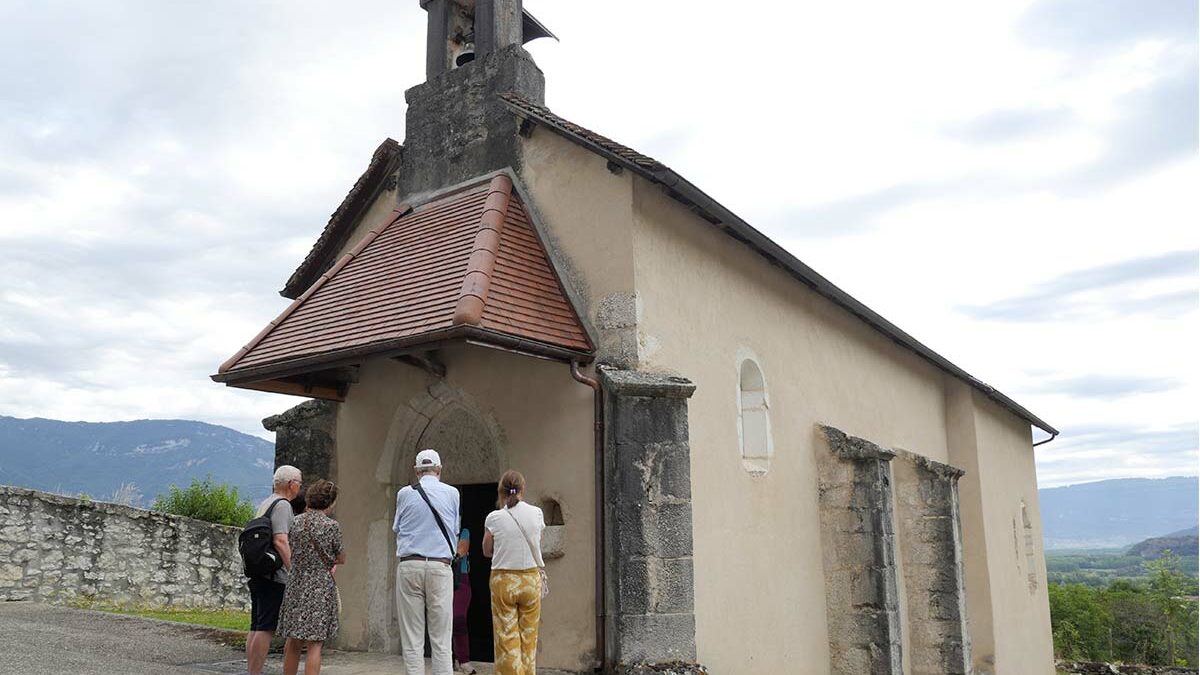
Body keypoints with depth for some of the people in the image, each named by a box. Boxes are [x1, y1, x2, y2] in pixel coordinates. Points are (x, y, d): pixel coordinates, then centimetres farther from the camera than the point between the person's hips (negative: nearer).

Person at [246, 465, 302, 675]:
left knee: (256, 627, 10)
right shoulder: (282, 504, -10)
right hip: (274, 576, -9)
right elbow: (280, 541, -20)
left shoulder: (263, 504, 18)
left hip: (256, 574, 9)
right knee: (266, 628, -8)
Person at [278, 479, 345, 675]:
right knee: (314, 644, -2)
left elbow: (293, 553, 11)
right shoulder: (332, 526, -10)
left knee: (293, 642, 15)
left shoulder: (296, 521, 3)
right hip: (320, 587, -5)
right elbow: (341, 559, 1)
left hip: (295, 586, 5)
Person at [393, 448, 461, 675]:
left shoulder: (404, 493, 5)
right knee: (441, 640, 1)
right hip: (440, 567, 0)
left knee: (412, 640, 3)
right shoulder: (452, 493, 5)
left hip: (409, 565, 0)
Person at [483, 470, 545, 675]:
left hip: (503, 580, -2)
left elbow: (487, 551, 4)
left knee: (506, 638, 4)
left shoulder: (494, 518, -7)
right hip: (531, 579, 2)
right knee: (529, 637, 11)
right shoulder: (536, 514, -3)